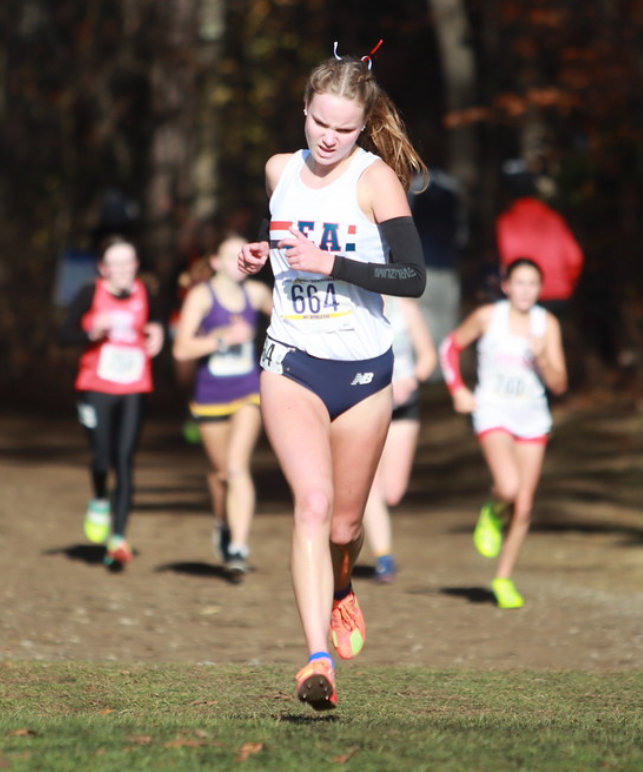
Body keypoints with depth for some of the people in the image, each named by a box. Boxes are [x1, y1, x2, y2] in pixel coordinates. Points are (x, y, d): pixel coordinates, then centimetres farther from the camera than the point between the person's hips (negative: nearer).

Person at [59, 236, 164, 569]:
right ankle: (99, 501, 26)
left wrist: (156, 334, 1)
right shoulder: (90, 294, -4)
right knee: (102, 457, -10)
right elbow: (65, 335, -3)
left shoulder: (143, 295, 5)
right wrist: (92, 332, -20)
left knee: (124, 461, -6)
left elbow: (154, 323, 23)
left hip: (133, 390, 2)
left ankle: (118, 539, -3)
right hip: (96, 388, -2)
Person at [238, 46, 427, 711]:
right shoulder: (279, 171, 5)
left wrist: (330, 264, -27)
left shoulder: (375, 177, -10)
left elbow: (413, 277, -19)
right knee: (313, 502, -20)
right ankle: (318, 659, -28)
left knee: (344, 526, 13)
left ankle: (339, 589, 49)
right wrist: (258, 257, 4)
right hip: (290, 363, 1)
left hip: (363, 369, -1)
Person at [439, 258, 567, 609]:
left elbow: (559, 385, -2)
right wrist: (458, 390, 2)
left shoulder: (547, 324, -1)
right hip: (493, 412, -3)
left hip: (532, 418, 3)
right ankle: (494, 513, 10)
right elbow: (450, 346, 11)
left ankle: (503, 579, 19)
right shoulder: (488, 317, -5)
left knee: (523, 507, 2)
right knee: (508, 486, -27)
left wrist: (542, 358, -20)